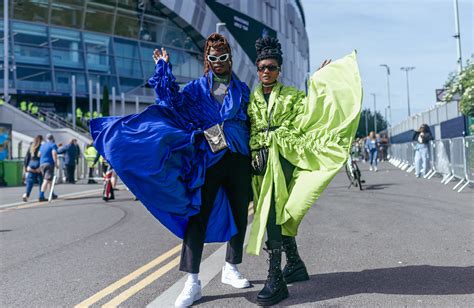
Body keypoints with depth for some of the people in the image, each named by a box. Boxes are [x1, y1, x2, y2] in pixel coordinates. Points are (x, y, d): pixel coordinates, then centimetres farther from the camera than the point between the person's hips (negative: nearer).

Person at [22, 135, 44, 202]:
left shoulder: (31, 147, 6)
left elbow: (27, 157, 7)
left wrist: (25, 166, 13)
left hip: (31, 166, 3)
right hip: (39, 166, -3)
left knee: (30, 181, 1)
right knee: (41, 182, 8)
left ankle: (26, 194, -17)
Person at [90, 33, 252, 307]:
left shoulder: (242, 89, 15)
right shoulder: (198, 87, 9)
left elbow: (253, 122, 17)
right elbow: (174, 101, -7)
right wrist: (164, 68, -10)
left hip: (238, 158, 3)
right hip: (209, 158, -2)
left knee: (239, 213, 7)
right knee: (197, 215, -8)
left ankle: (231, 269, 25)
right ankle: (193, 282, -4)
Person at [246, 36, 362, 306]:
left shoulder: (292, 95, 11)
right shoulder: (251, 98, 17)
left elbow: (303, 119, -1)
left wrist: (318, 82, -2)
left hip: (284, 158, -4)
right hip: (260, 160, 4)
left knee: (274, 214, -15)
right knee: (272, 214, 7)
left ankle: (276, 279, -13)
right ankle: (295, 264, 25)